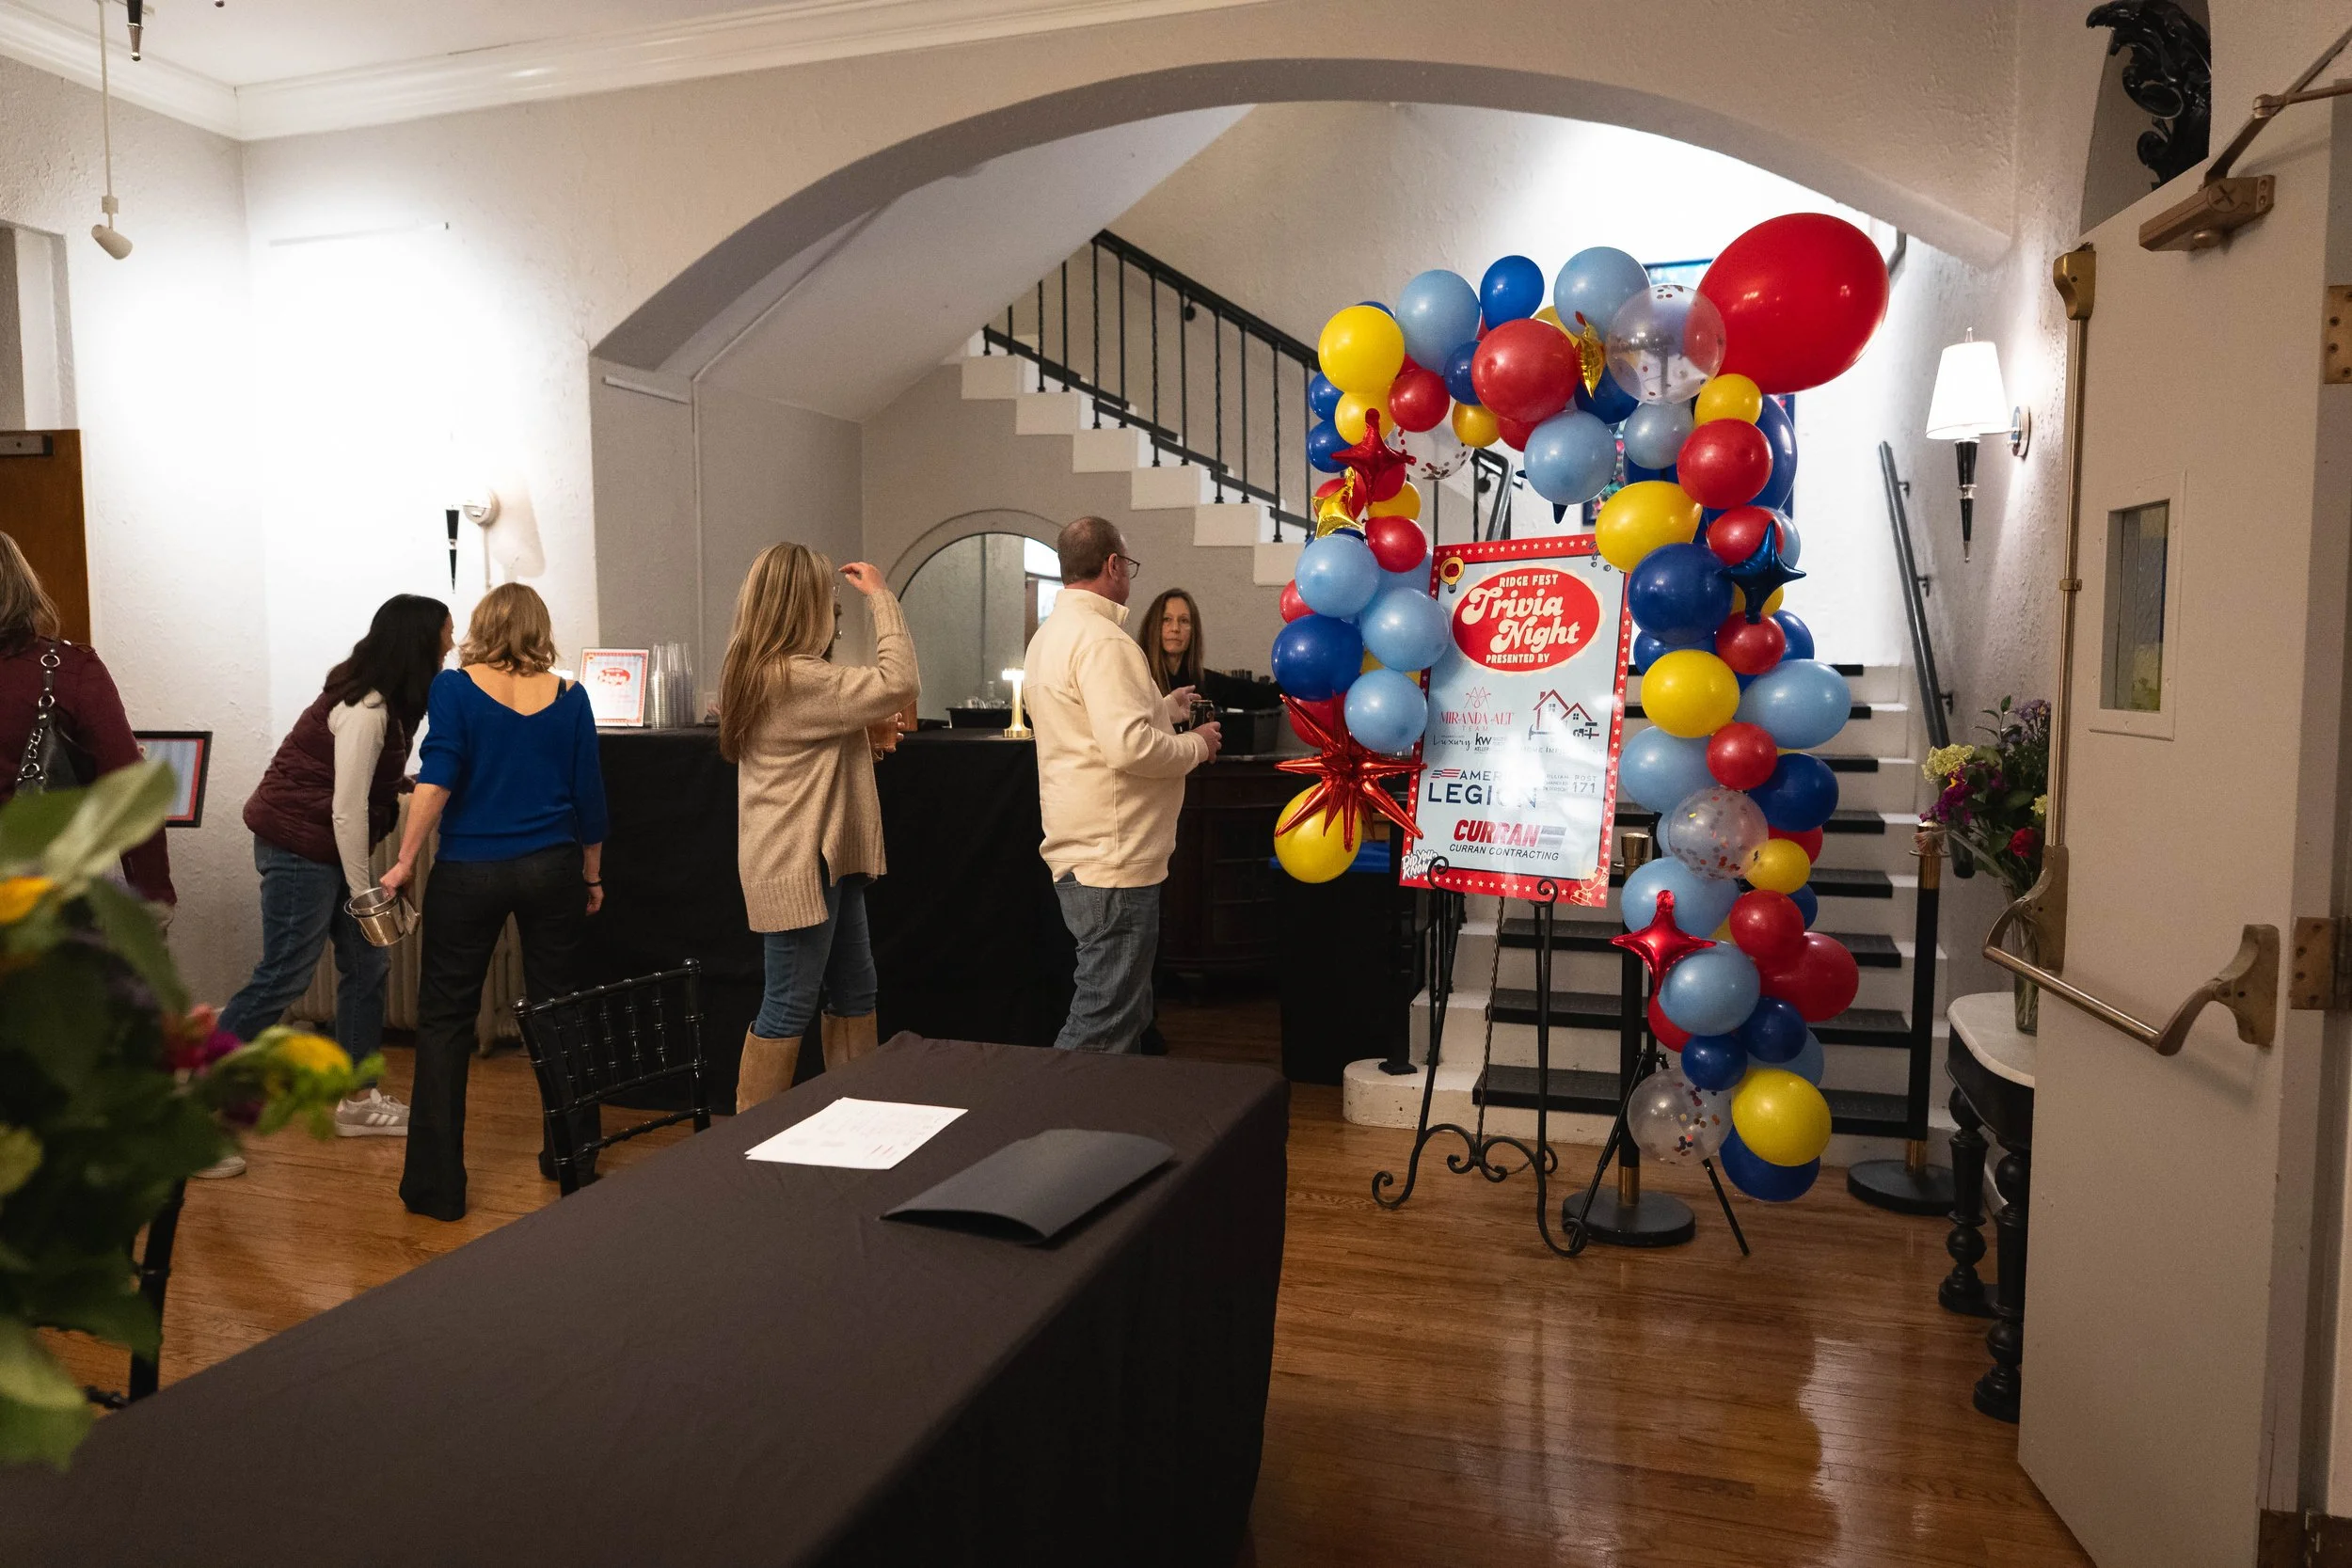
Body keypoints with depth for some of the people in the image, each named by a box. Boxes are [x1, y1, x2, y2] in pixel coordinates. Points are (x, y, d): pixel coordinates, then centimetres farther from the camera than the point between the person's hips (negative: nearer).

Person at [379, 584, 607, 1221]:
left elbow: (436, 779, -13)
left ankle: (436, 1185, 8)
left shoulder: (454, 689, -4)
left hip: (469, 875, -2)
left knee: (444, 1020, 7)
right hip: (552, 870, 2)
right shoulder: (568, 697, 2)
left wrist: (405, 862, -7)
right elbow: (588, 794, 5)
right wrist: (592, 876, 15)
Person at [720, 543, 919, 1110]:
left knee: (854, 990, 17)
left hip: (825, 861, 11)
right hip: (796, 867, -11)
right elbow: (899, 683, -24)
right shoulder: (795, 677, -21)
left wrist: (867, 735, 4)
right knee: (788, 1010, -1)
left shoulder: (759, 670, 13)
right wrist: (881, 595, -15)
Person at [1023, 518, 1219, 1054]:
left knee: (1127, 1013, 20)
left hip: (1080, 851, 11)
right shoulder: (1101, 639, -18)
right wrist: (1198, 744, -11)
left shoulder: (1053, 633, 15)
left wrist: (1164, 706, 28)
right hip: (1113, 863, -11)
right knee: (1104, 1029, -3)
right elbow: (1130, 747, -27)